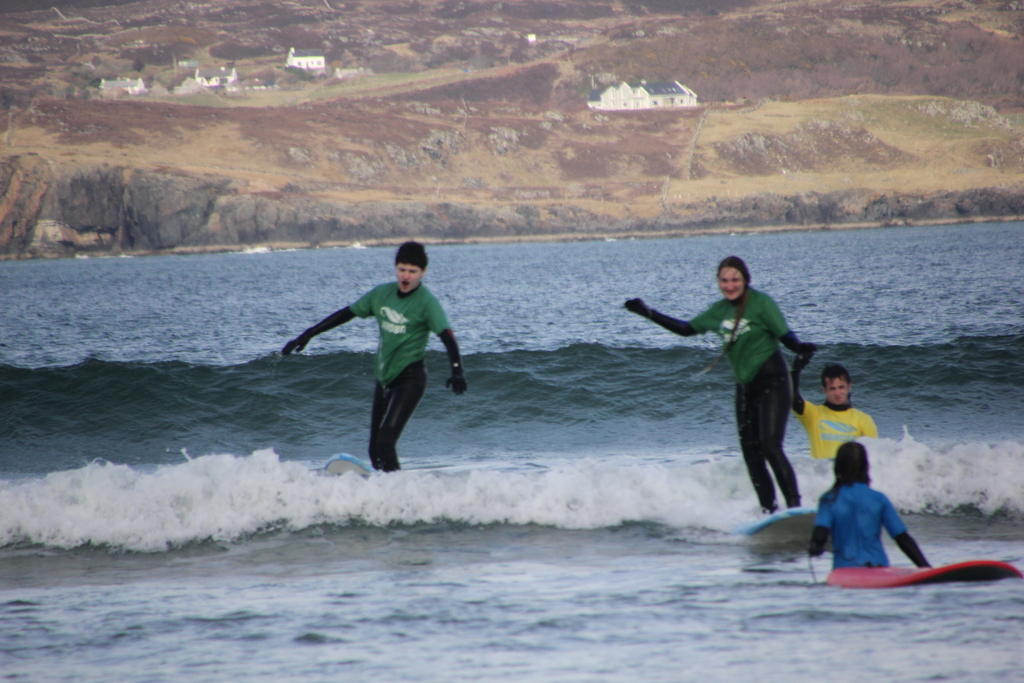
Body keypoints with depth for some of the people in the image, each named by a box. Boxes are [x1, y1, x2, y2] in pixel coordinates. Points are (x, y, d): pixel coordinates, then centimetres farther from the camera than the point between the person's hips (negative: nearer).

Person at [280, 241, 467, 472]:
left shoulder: (426, 302, -13)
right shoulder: (382, 293, 5)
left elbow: (447, 336, -25)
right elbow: (346, 314, 14)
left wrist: (457, 370, -42)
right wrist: (308, 335, 13)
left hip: (409, 379, -7)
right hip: (384, 378, 7)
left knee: (385, 442, -21)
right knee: (375, 449, 9)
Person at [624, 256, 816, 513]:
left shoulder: (760, 302, -10)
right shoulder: (720, 310, 8)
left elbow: (785, 335, -14)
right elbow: (687, 329, 19)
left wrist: (800, 347, -36)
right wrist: (648, 313, 17)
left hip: (772, 381, -7)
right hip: (745, 386, 7)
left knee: (770, 447, -18)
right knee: (750, 453, 4)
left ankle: (794, 505, -18)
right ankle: (769, 509, 10)